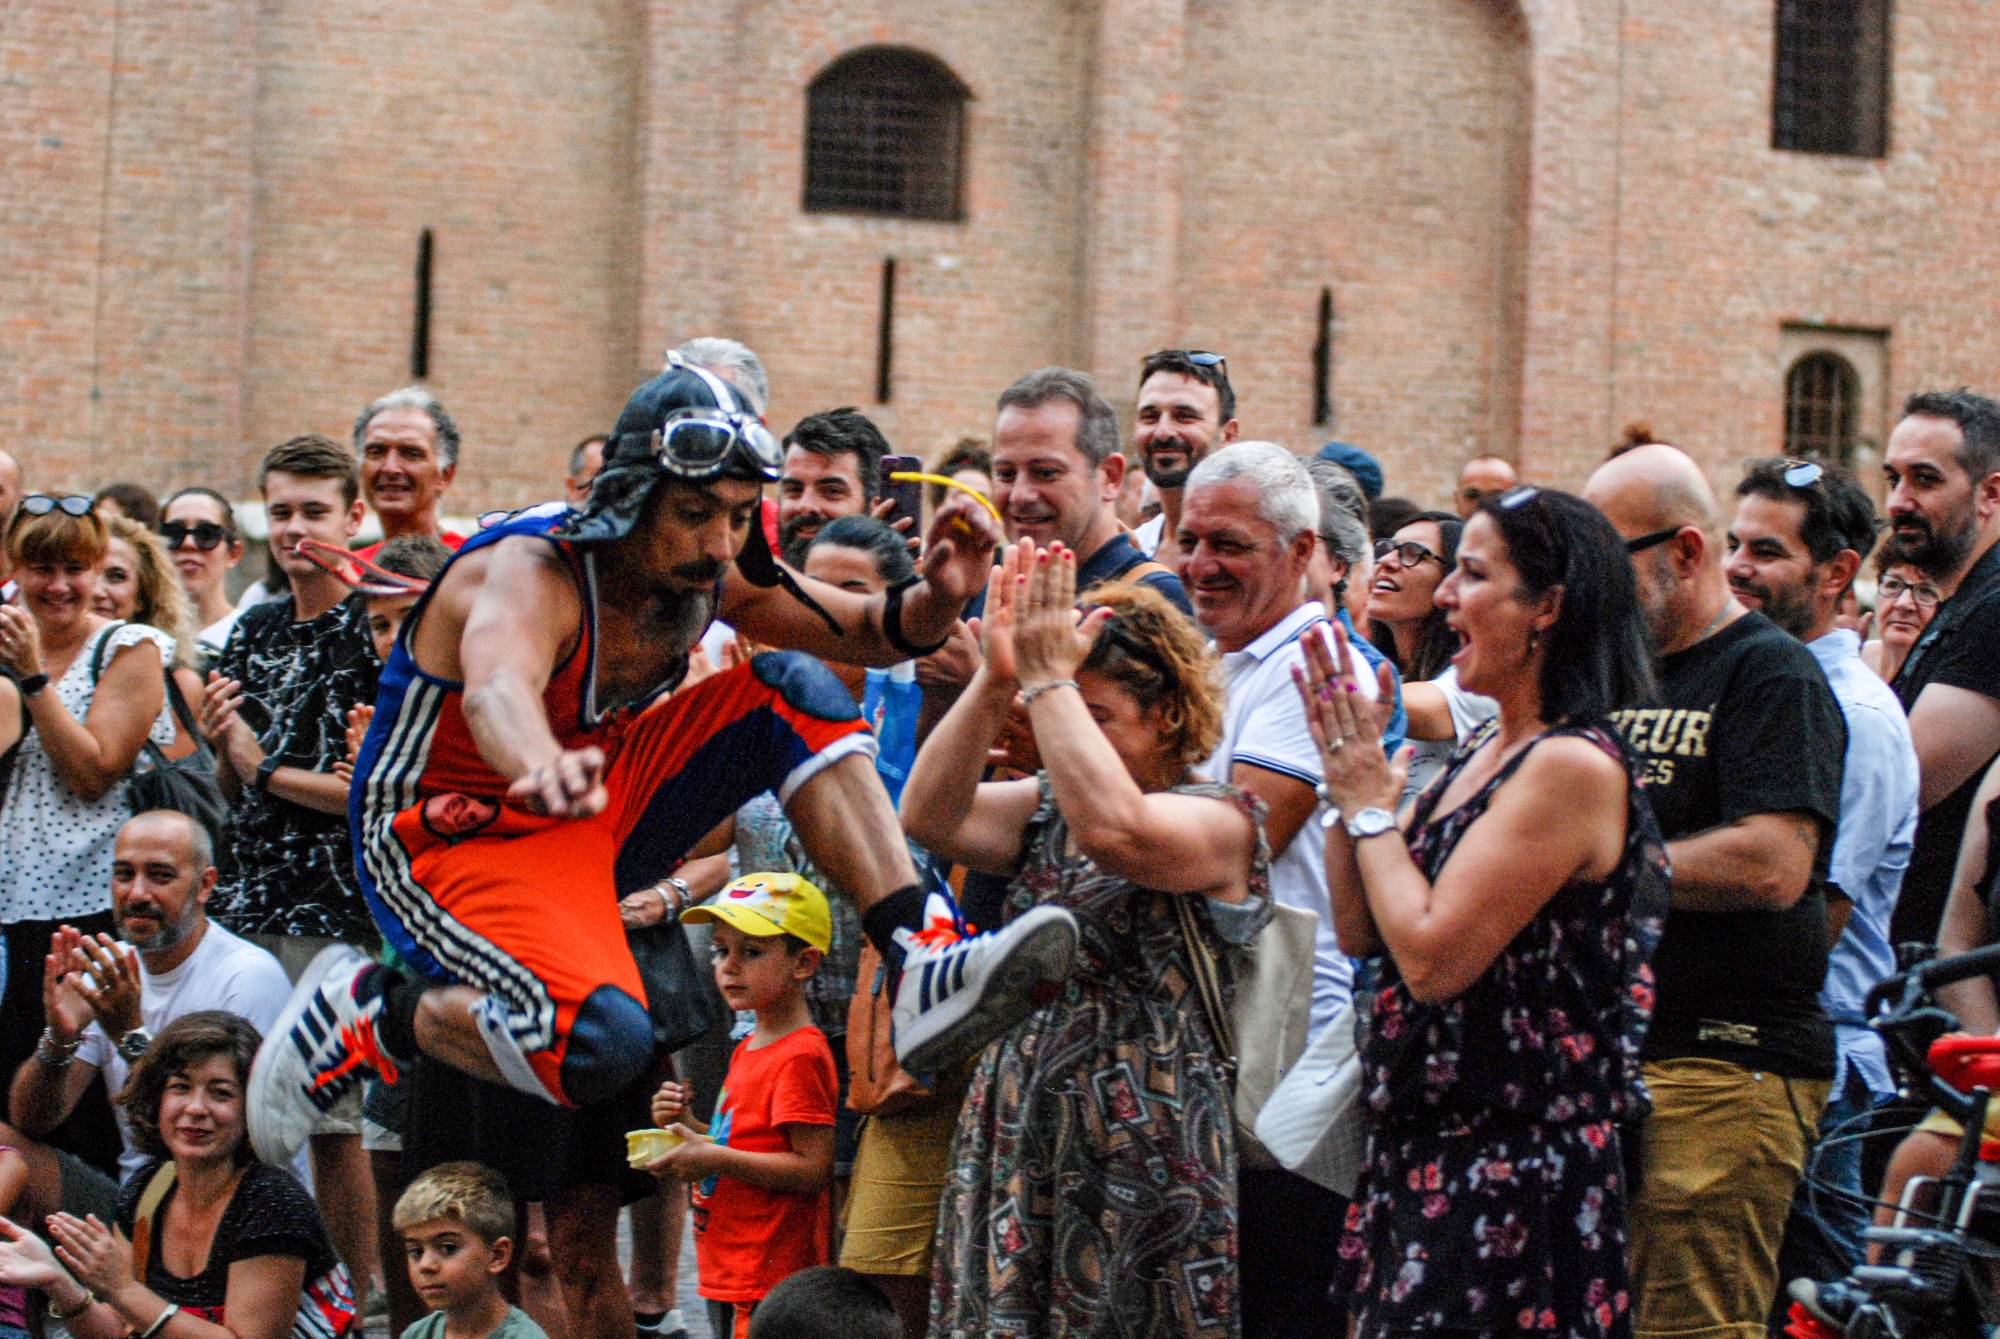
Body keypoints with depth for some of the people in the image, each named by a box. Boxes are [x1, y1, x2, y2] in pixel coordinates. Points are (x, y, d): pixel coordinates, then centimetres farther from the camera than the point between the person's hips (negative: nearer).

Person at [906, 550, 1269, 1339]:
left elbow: (1113, 829, -28)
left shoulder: (1219, 822, -6)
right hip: (1016, 1146, 6)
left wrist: (1048, 678, -22)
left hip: (1143, 1151, -6)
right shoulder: (1046, 808, 14)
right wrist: (994, 681, -12)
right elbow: (928, 817, -3)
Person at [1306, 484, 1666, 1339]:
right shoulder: (1483, 753, 12)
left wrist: (1369, 800, -10)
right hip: (1425, 1156, 9)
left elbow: (1433, 957, -22)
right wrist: (1346, 773, 4)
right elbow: (1360, 932, 12)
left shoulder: (1573, 765, -17)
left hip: (1515, 1169, -9)